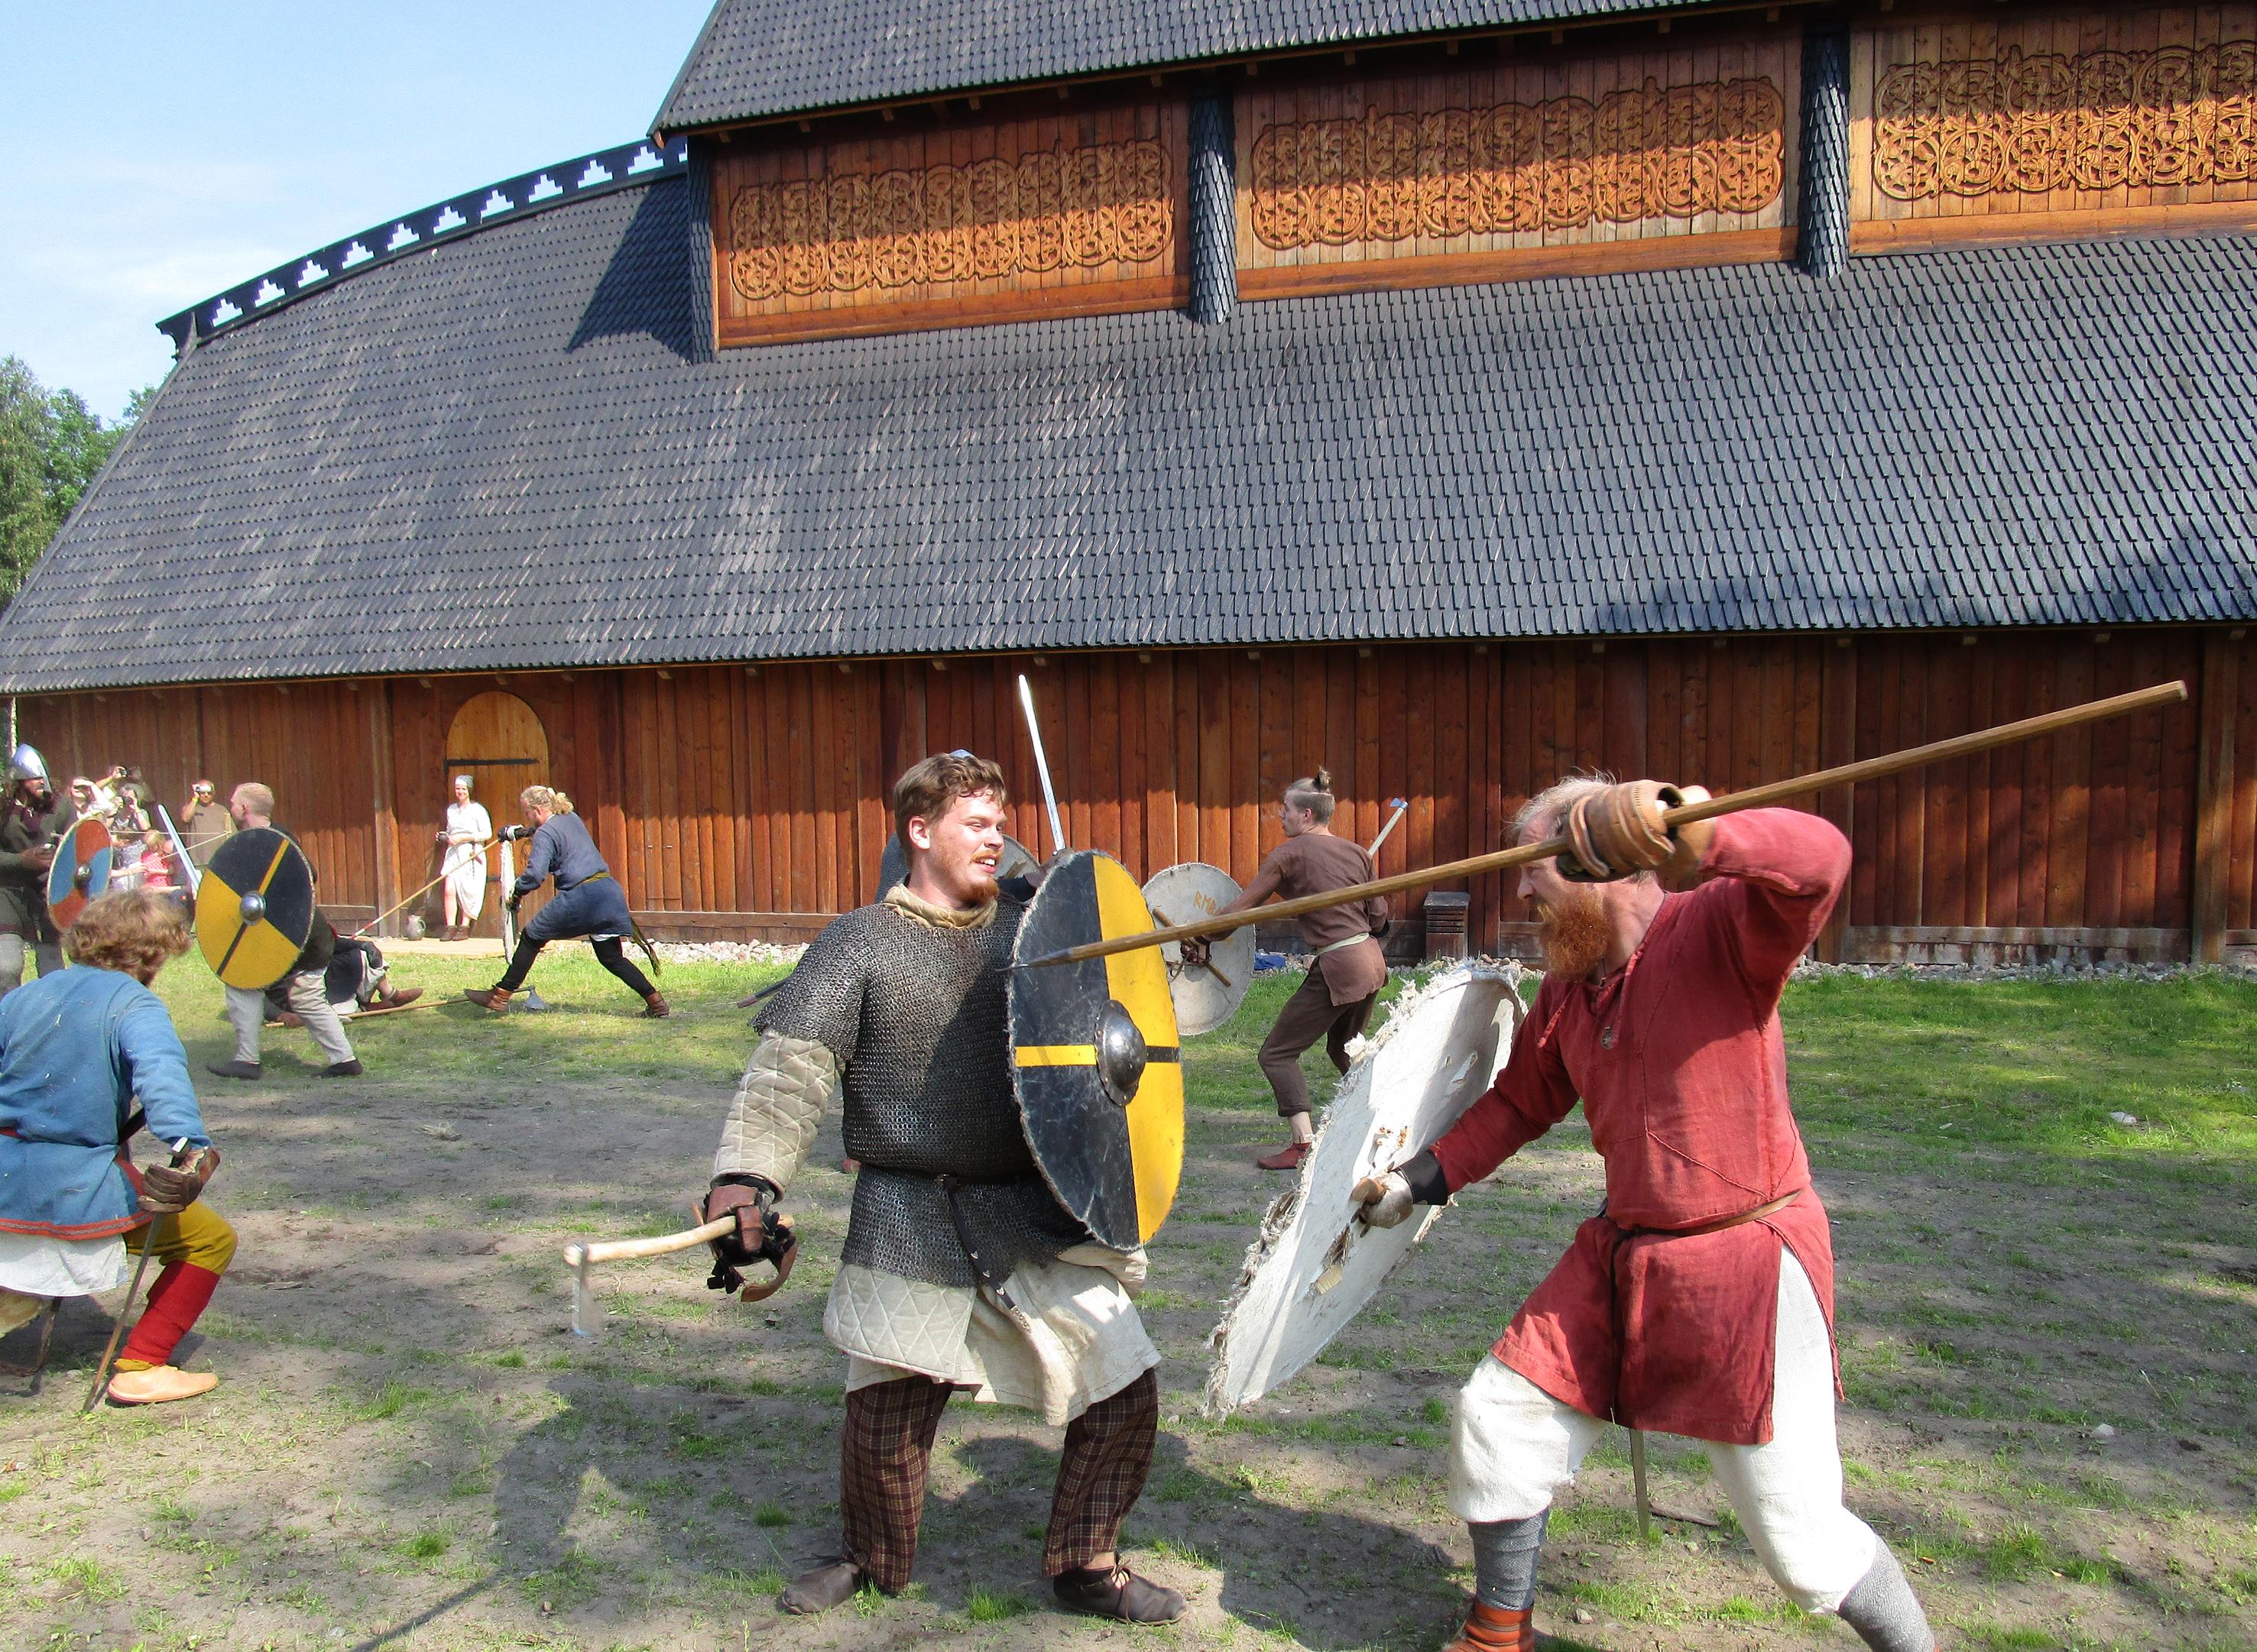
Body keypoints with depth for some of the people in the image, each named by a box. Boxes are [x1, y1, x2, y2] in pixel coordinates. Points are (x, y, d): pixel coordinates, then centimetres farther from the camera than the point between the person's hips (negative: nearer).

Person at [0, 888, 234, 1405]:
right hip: (77, 1195, -7)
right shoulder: (133, 1005, -12)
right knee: (212, 1239, 7)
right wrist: (189, 1147, -44)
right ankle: (140, 1370, 3)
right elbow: (160, 1070, -32)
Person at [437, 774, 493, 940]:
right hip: (453, 853, 5)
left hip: (471, 854, -5)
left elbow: (487, 833, -8)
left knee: (467, 892, -4)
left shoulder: (477, 810, -4)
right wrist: (445, 837, 5)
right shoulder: (451, 809, 14)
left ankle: (464, 927, 4)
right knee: (449, 890, -6)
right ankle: (450, 928, -1)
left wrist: (463, 837, -13)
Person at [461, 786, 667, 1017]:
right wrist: (520, 832, 49)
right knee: (611, 958, 12)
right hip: (610, 891, 7)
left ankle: (500, 996, 17)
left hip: (580, 896, -7)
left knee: (531, 938, 11)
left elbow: (535, 874, -17)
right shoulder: (572, 818, 18)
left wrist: (515, 893, 0)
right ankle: (656, 1002, 2)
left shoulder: (545, 834, -5)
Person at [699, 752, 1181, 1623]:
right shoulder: (862, 943, -3)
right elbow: (790, 1068, -13)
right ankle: (868, 1558, 37)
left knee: (1123, 1386, 3)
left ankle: (1085, 1564, 26)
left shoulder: (1032, 924, 9)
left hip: (1041, 1213, 4)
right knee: (885, 1418, 4)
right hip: (912, 1224, -3)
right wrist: (745, 1178, -27)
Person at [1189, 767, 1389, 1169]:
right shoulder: (1357, 853, 10)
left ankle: (1301, 1141, -10)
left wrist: (1200, 939, 0)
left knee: (1277, 1053, 1)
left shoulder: (1290, 853, -7)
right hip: (1372, 963, 7)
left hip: (1336, 969, -7)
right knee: (1343, 1049, 29)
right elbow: (1379, 918, 12)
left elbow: (1243, 905, -8)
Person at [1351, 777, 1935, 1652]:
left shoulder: (1715, 929, -16)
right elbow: (1518, 1102, 19)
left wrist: (1686, 833, -53)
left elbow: (1819, 861, -36)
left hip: (1745, 1265, -7)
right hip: (1621, 1257, 8)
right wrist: (1417, 1181, 16)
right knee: (1496, 1420, 11)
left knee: (1801, 1538, -1)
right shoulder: (1565, 988, 6)